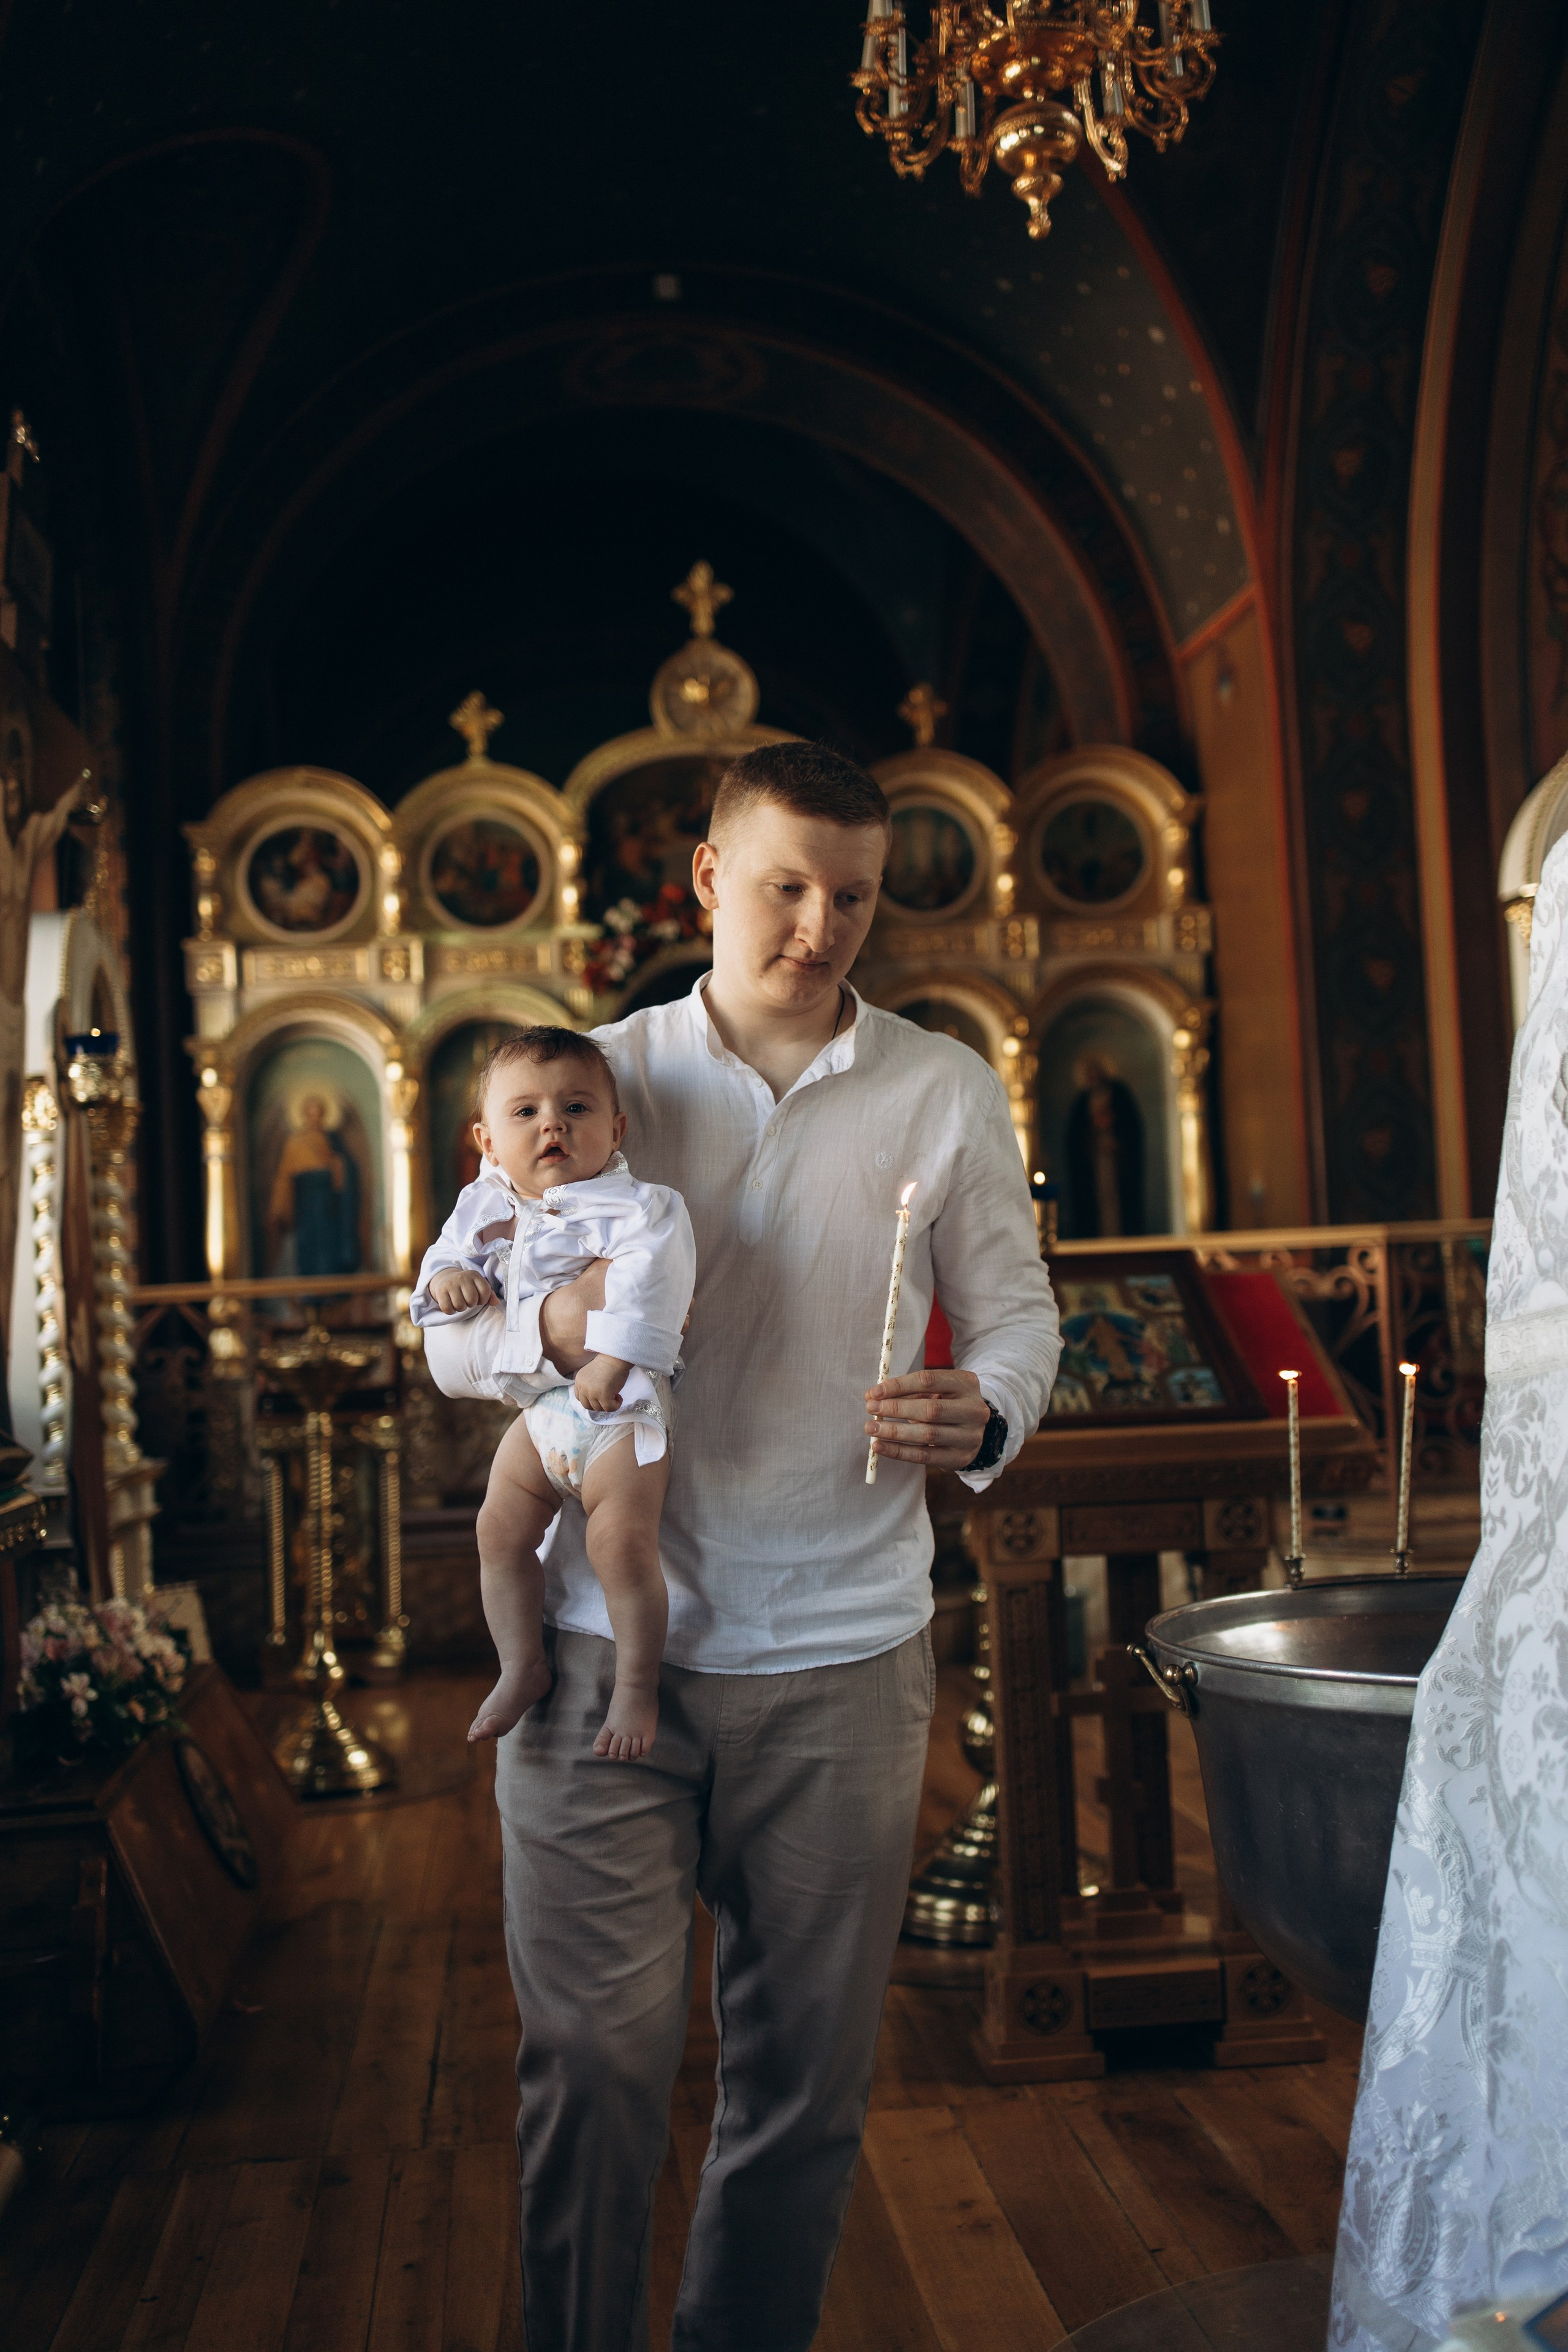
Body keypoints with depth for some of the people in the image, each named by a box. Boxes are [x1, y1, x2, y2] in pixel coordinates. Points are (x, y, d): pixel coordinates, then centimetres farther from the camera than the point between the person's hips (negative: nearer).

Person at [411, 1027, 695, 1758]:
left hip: (621, 1406, -7)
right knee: (500, 1531, 5)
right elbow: (454, 1248, 17)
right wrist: (447, 1276, -8)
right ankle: (522, 1667, 24)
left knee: (620, 1542, -14)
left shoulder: (627, 1206, -20)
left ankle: (637, 1686, 5)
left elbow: (648, 1273, -36)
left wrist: (612, 1360, -46)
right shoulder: (487, 1206, 2)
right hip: (538, 1405, 7)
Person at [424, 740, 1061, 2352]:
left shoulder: (948, 1091, 6)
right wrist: (556, 1324, -18)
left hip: (841, 1653, 1)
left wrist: (984, 1417, -15)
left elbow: (1015, 1310, 8)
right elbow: (452, 1335, 5)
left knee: (806, 2069, 11)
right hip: (600, 1641, -1)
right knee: (594, 2055, 2)